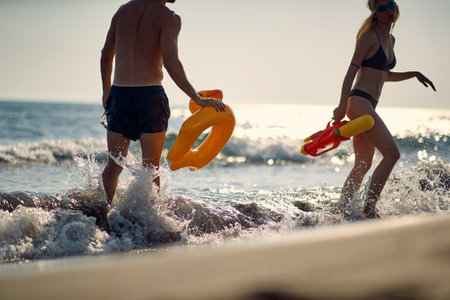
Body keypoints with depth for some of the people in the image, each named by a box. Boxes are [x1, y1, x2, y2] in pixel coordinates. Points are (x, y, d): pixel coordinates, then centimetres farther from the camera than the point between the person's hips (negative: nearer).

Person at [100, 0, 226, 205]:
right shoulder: (169, 18, -7)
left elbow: (106, 56, 18)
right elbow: (170, 62, -20)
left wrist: (106, 91, 32)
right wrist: (198, 99, -21)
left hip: (119, 94, 5)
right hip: (150, 95, -4)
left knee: (114, 164, 14)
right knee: (151, 167, 5)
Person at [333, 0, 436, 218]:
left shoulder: (390, 40, 18)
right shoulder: (369, 37, -8)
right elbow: (352, 70, -15)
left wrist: (414, 74, 21)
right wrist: (342, 106, -22)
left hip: (367, 106, 10)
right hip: (359, 101, -10)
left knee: (363, 166, 14)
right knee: (392, 153, -17)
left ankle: (340, 212, 20)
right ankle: (369, 210, -17)